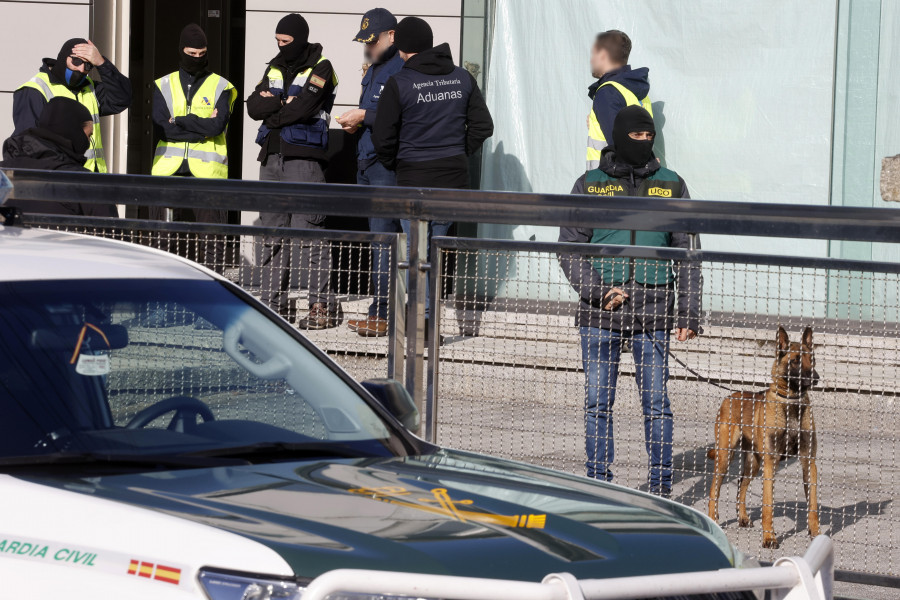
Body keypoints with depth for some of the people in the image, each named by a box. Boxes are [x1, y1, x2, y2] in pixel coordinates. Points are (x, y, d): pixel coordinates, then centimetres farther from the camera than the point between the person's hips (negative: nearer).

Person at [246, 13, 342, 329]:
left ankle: (324, 305, -9)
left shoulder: (320, 68, -3)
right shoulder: (275, 68, 18)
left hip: (304, 158, -7)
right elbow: (253, 106, 6)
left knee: (309, 231, -11)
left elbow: (302, 108, -16)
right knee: (273, 231, 7)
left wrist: (271, 113, -1)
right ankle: (275, 304, 12)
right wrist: (282, 103, -9)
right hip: (271, 157, 7)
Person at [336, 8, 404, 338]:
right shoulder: (372, 69, 20)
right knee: (378, 238, 11)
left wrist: (364, 116, -16)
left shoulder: (401, 68, -12)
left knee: (384, 239, -9)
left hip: (388, 165, -10)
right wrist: (356, 122, 8)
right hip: (366, 163, 10)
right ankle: (381, 308, 14)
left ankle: (382, 314, -8)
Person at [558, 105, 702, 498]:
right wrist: (598, 291, -9)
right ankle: (599, 483, 11)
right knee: (598, 401, 2)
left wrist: (688, 313, 3)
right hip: (601, 312, 0)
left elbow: (687, 254, 10)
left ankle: (661, 484, 7)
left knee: (657, 402, -2)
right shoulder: (590, 185, 6)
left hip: (653, 314, 0)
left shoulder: (671, 186, 9)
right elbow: (570, 247, 6)